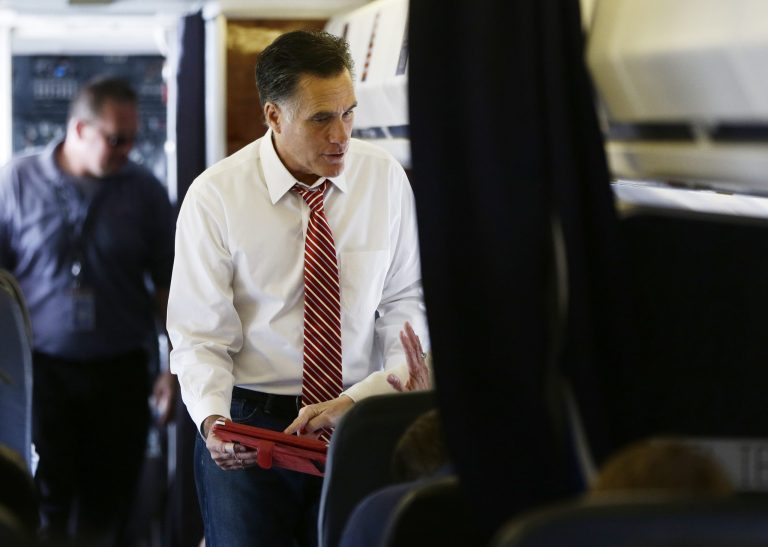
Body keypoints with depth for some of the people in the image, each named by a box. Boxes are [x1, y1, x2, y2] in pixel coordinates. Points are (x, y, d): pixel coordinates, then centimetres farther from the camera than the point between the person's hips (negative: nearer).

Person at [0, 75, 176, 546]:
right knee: (45, 504, 2)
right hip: (40, 367, -1)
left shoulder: (145, 190, 1)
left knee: (108, 506, 7)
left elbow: (168, 285, 6)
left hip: (121, 370, 1)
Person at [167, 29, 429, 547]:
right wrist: (212, 421, -26)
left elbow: (407, 304, -1)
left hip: (359, 423, 2)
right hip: (247, 428, -2)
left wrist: (366, 397, -18)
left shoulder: (386, 178, -3)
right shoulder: (214, 197, -9)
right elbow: (199, 338, -8)